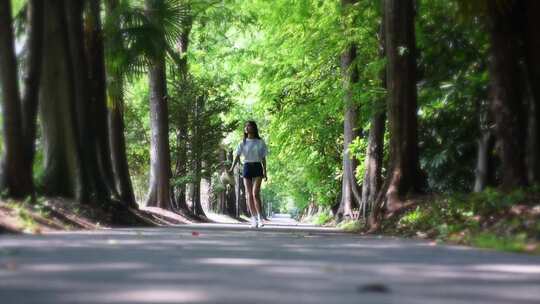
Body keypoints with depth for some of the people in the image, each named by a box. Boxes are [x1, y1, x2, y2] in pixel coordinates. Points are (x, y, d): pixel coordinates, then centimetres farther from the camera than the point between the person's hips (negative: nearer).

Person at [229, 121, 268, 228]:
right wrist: (232, 168, -15)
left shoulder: (260, 142, 5)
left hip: (257, 168, -2)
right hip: (246, 168, 3)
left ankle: (259, 217, -10)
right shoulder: (242, 143, 8)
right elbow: (237, 156, -1)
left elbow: (263, 158, 7)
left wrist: (265, 172, 2)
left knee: (255, 193, -17)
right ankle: (254, 220, 6)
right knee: (249, 195, 1)